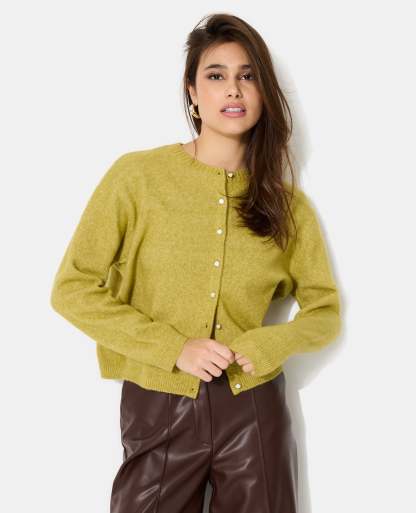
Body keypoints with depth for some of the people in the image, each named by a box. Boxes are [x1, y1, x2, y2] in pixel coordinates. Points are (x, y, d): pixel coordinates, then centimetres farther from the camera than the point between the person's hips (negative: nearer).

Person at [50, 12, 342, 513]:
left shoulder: (287, 202, 1)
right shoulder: (137, 175, -8)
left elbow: (325, 311, 8)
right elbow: (73, 290, -7)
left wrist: (257, 348, -11)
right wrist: (174, 348, -15)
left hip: (254, 410, 2)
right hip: (158, 412, -2)